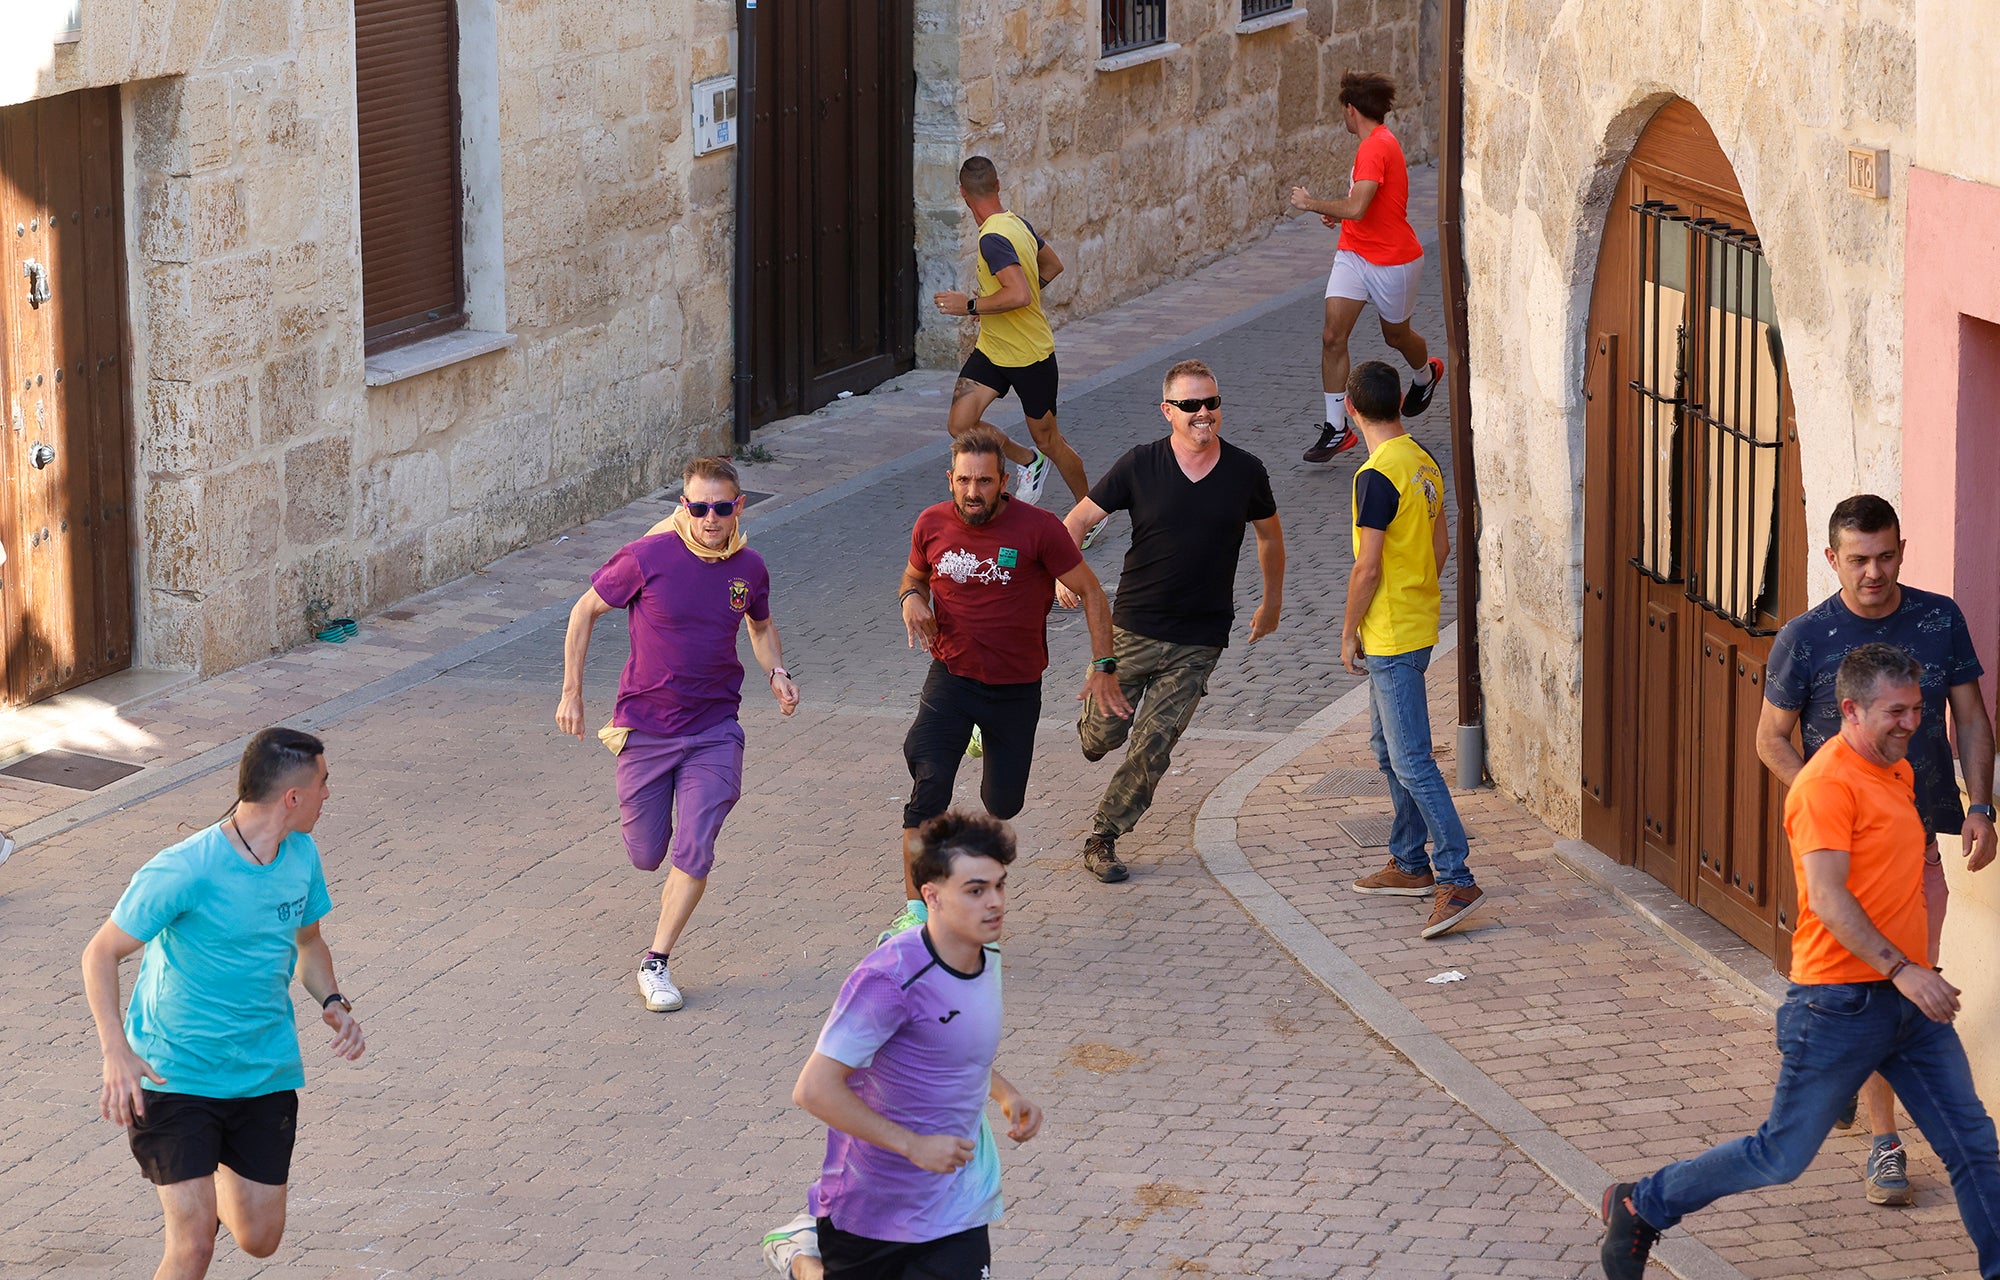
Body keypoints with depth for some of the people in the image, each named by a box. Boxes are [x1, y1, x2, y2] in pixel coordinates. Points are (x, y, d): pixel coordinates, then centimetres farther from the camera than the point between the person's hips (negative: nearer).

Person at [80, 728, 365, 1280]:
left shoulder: (302, 855, 0)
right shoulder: (183, 871, -22)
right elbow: (101, 952, -14)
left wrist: (332, 1002, -3)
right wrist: (116, 1053, -26)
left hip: (267, 1077, 6)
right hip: (175, 1078, -6)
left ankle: (216, 1177, 45)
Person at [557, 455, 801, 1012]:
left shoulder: (749, 568, -4)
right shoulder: (646, 558, -16)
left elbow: (761, 625, 18)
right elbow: (584, 611, -2)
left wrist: (776, 672, -1)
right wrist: (571, 692, -3)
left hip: (713, 730, 1)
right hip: (645, 729, -1)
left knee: (694, 852, -12)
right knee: (647, 856, 10)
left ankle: (656, 964, 4)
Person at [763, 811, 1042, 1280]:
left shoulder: (986, 954, -1)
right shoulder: (891, 980, -27)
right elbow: (815, 1089, -28)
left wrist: (1005, 1093, 3)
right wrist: (913, 1145, -25)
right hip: (874, 1202, -6)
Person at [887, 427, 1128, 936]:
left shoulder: (1038, 528, -16)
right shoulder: (932, 525, -6)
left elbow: (1091, 593, -6)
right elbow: (915, 575, 16)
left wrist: (1102, 667, -10)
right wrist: (912, 598, -8)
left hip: (1016, 687, 0)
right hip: (951, 678, 0)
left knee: (1003, 805, 12)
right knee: (930, 784, -20)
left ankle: (994, 745, 49)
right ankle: (914, 909, -14)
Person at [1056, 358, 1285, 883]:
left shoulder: (1245, 471, -3)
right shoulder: (1139, 465, -8)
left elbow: (1270, 534, 16)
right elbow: (1076, 521, -2)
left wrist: (1272, 602, 24)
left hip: (1198, 642, 0)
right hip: (1132, 628, 0)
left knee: (1152, 748, -3)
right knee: (1105, 731, 9)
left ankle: (1103, 836, 14)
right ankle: (1090, 728, 47)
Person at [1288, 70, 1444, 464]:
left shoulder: (1376, 147, -24)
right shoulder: (1379, 142, 8)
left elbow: (1356, 207, -33)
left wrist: (1312, 204, -21)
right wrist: (1338, 212, 19)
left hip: (1393, 261, -8)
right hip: (1353, 254, 8)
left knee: (1396, 336, 17)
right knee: (1332, 336, -7)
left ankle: (1426, 374, 52)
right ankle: (1336, 428, -5)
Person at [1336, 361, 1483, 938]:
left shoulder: (1377, 476, -21)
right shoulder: (1425, 463, 7)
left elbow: (1367, 567, -20)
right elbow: (1441, 548, 14)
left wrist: (1349, 633, -9)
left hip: (1390, 637, -10)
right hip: (1420, 625, 10)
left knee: (1412, 761, -9)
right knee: (1387, 745, 21)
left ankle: (1455, 879, -11)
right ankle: (1409, 864, 28)